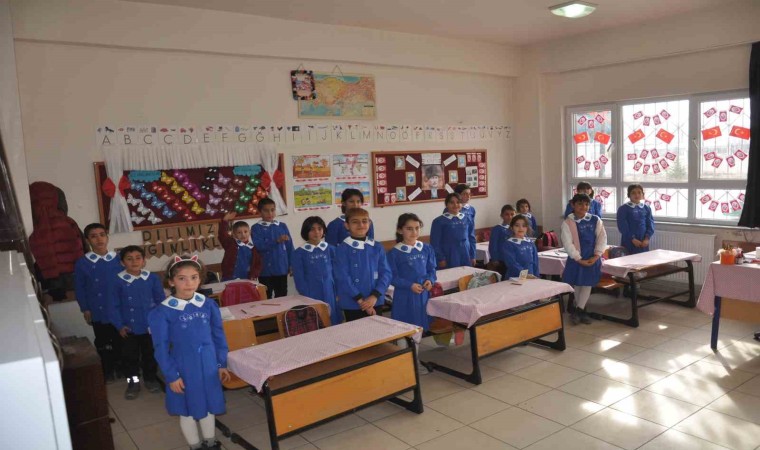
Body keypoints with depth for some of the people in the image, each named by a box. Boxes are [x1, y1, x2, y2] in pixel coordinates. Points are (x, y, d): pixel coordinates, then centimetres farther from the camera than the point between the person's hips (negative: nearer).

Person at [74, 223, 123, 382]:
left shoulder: (118, 259, -4)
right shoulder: (82, 263, -6)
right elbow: (79, 288, 0)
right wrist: (85, 309, -2)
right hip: (98, 311, 0)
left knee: (120, 341, 13)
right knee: (102, 344, 14)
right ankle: (107, 371, 31)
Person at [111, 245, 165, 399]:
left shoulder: (153, 279, -6)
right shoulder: (117, 281, -10)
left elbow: (161, 301, 0)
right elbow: (114, 306, -5)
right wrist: (119, 326, -9)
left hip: (150, 326, 1)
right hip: (129, 328, -1)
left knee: (150, 354, 15)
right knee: (129, 356, 10)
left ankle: (150, 378, 34)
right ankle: (133, 382, 27)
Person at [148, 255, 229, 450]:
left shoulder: (209, 305, -6)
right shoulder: (162, 312, -15)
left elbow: (219, 336, 3)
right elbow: (161, 348, -10)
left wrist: (221, 364, 5)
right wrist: (171, 375, -9)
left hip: (208, 365, 3)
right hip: (184, 367, -3)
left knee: (209, 405, 19)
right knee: (188, 410, 14)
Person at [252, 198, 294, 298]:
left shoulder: (282, 226, 5)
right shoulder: (257, 228, -3)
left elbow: (289, 246, 7)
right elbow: (259, 245, -18)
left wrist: (291, 264, 4)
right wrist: (277, 240, -27)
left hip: (281, 268, 2)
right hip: (265, 270, -2)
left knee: (282, 297, 11)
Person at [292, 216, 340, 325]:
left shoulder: (331, 249, 6)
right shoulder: (299, 253, -1)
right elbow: (299, 279, -2)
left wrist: (338, 293, 2)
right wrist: (307, 297, -8)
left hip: (330, 295, 2)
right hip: (311, 296, -2)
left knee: (333, 324, 5)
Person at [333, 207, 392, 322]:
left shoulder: (377, 247, 5)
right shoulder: (342, 249, -7)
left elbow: (386, 273, 1)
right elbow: (343, 277, -12)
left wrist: (375, 296, -11)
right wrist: (360, 300, -14)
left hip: (375, 302, 4)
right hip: (352, 304, -3)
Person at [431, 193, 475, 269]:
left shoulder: (467, 219, 8)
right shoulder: (439, 221, -5)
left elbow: (471, 238, 14)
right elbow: (435, 243, -6)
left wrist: (472, 256, 9)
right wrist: (440, 259, -9)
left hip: (465, 258, 4)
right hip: (448, 259, -4)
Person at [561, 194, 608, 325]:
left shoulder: (595, 220, 1)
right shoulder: (568, 223, -7)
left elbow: (602, 238, -1)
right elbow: (568, 243, -11)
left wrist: (596, 256, -12)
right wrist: (579, 259, -15)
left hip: (593, 258, 2)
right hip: (576, 258, -2)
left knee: (588, 284, 0)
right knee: (576, 284, 5)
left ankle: (578, 310, 9)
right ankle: (581, 310, 22)